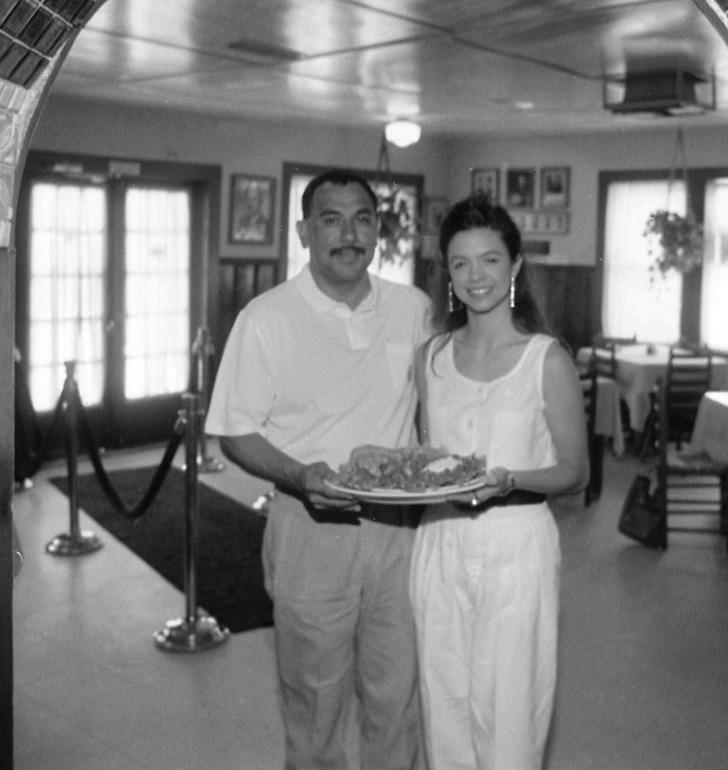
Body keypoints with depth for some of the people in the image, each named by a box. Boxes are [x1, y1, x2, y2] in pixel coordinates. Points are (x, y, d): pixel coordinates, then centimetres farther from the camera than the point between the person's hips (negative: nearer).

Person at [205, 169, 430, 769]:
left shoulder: (414, 309, 2)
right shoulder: (266, 319, -9)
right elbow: (236, 434, -6)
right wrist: (299, 476, -23)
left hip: (399, 527, 3)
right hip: (311, 529, -3)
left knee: (398, 696, 14)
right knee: (317, 702, 11)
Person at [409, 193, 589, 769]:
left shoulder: (547, 359, -8)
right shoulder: (431, 357, 6)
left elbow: (576, 471, -3)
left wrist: (510, 481, -21)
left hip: (517, 547, -4)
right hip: (440, 546, 4)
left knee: (508, 716, 4)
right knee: (444, 712, 14)